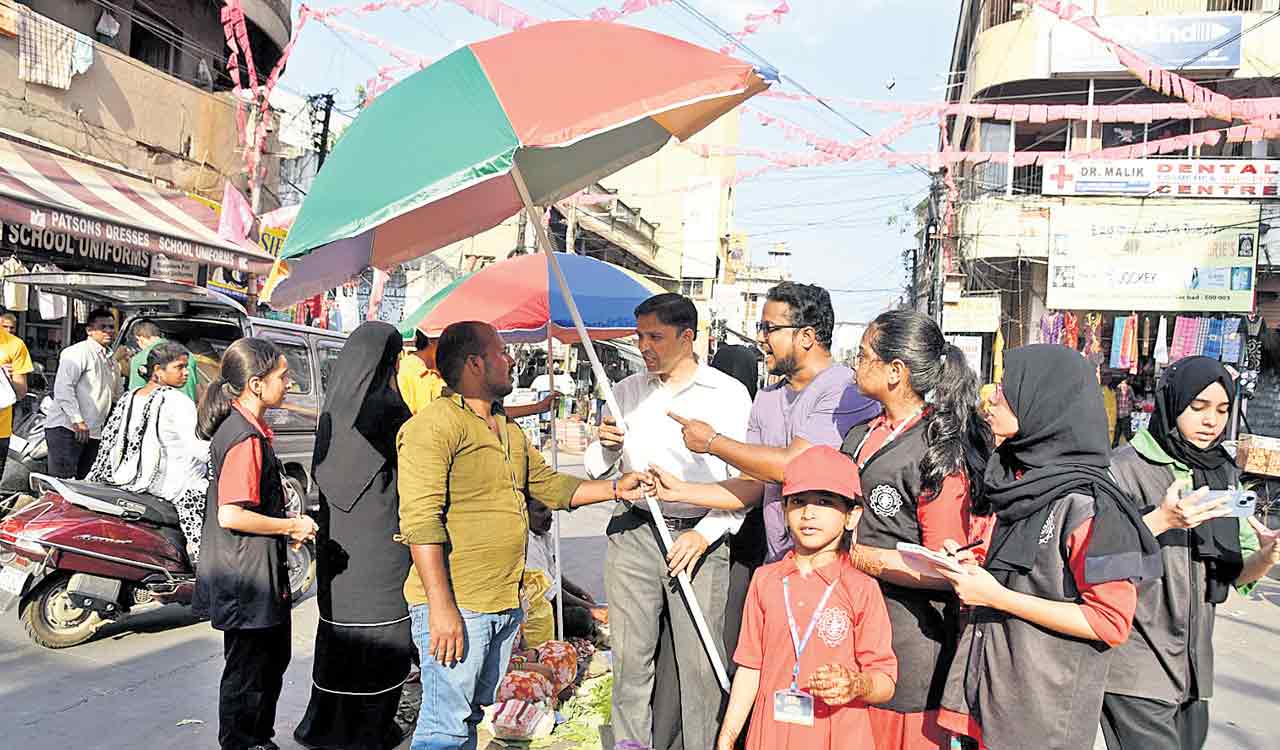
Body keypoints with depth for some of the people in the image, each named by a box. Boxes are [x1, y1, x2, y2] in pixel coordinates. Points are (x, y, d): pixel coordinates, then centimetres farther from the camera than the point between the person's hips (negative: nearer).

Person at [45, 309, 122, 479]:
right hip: (67, 428, -8)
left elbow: (116, 395, 29)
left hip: (94, 433, 8)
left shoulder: (110, 359, 19)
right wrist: (78, 420, -22)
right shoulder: (78, 352, -8)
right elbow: (63, 387, -19)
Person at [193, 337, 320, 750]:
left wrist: (285, 524, 14)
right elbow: (231, 515, -28)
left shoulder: (238, 426, 9)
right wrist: (291, 525, -18)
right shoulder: (246, 438, -23)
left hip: (259, 576, 11)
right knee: (248, 668, 5)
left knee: (273, 656, 23)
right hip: (247, 580, -11)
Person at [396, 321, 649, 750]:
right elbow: (420, 519, -20)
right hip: (456, 606, -9)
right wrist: (441, 606, -23)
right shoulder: (433, 426, -13)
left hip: (505, 605, 9)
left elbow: (550, 485, 25)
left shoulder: (509, 432, 18)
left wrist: (615, 488, 13)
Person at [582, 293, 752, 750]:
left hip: (699, 538, -3)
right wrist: (606, 446, -7)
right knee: (630, 657, 6)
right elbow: (595, 469, 15)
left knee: (699, 664, -1)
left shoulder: (729, 393, 1)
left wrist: (707, 533, -13)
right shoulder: (627, 392, 12)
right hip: (633, 534, 3)